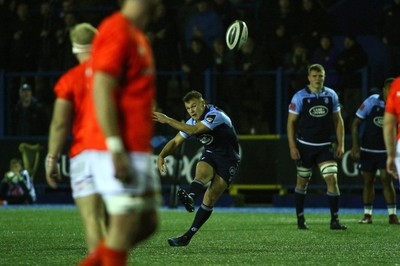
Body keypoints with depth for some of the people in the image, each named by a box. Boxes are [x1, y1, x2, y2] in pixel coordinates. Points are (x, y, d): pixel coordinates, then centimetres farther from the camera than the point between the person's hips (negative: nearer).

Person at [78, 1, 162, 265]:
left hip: (139, 152, 10)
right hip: (122, 153, -10)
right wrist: (116, 149, -23)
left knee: (149, 222, 11)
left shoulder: (137, 36, 18)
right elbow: (102, 91, -19)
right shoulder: (117, 31, -12)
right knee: (125, 224, -8)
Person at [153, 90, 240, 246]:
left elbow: (193, 130, -35)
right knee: (202, 171, -31)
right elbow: (176, 141, 5)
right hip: (209, 155, 6)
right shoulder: (192, 121, 1)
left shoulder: (215, 116, -23)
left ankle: (188, 236, -21)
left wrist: (167, 120, -34)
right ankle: (191, 197, -59)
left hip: (228, 159, -6)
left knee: (209, 199, -14)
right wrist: (162, 155, -13)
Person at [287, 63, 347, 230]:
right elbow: (291, 122, -3)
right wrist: (292, 146, -9)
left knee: (332, 179, -11)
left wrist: (341, 144, 3)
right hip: (305, 146, -2)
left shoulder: (331, 95, 3)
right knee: (302, 182, 8)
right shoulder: (300, 97, -5)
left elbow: (337, 120, 10)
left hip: (324, 146, 2)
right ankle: (300, 219, 20)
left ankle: (335, 220, -7)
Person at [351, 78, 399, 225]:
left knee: (387, 181, -10)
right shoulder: (372, 101, -9)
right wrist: (355, 144, -10)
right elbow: (356, 122, -4)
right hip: (367, 150, 0)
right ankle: (367, 215, 16)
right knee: (368, 182, 7)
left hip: (386, 150, 0)